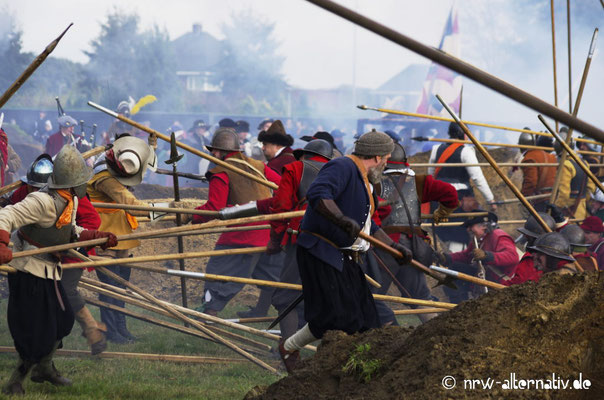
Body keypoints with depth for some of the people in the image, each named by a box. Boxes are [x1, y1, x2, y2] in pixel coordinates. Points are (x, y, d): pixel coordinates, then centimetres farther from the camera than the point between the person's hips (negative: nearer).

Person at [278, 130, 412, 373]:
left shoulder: (364, 182, 21)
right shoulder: (343, 168, -12)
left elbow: (368, 226, 32)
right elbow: (317, 194, -31)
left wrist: (395, 247, 32)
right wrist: (342, 220, -41)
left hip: (344, 259, 11)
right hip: (320, 254, -11)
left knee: (363, 321, 3)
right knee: (335, 317, -14)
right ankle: (289, 348, 4)